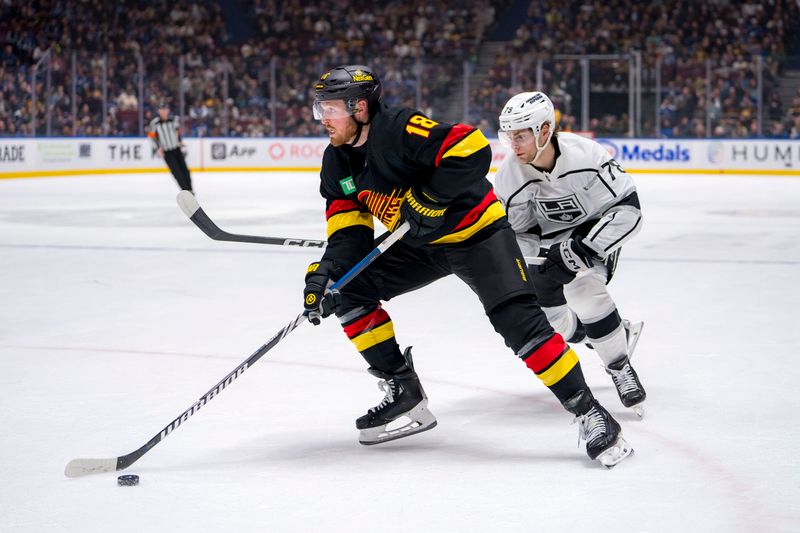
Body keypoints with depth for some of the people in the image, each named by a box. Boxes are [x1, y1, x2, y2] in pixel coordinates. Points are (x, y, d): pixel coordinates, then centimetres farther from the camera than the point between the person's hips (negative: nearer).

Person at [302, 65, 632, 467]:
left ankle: (589, 413, -13)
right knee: (349, 290, -3)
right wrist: (328, 269, -18)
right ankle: (405, 395, 5)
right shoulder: (337, 161, -1)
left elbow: (472, 149, -36)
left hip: (476, 233, -8)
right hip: (419, 243, 9)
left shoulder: (400, 129, -26)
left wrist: (428, 199, -35)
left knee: (518, 320, -22)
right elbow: (348, 226, -1)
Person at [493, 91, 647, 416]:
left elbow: (628, 209, -26)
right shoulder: (510, 176, -20)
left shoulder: (585, 155, -31)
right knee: (545, 318, -4)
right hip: (551, 240, 5)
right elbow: (517, 233, -8)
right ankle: (618, 334, 26)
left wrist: (587, 247, -35)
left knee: (582, 287, -32)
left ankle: (620, 367, -14)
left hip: (596, 229, -5)